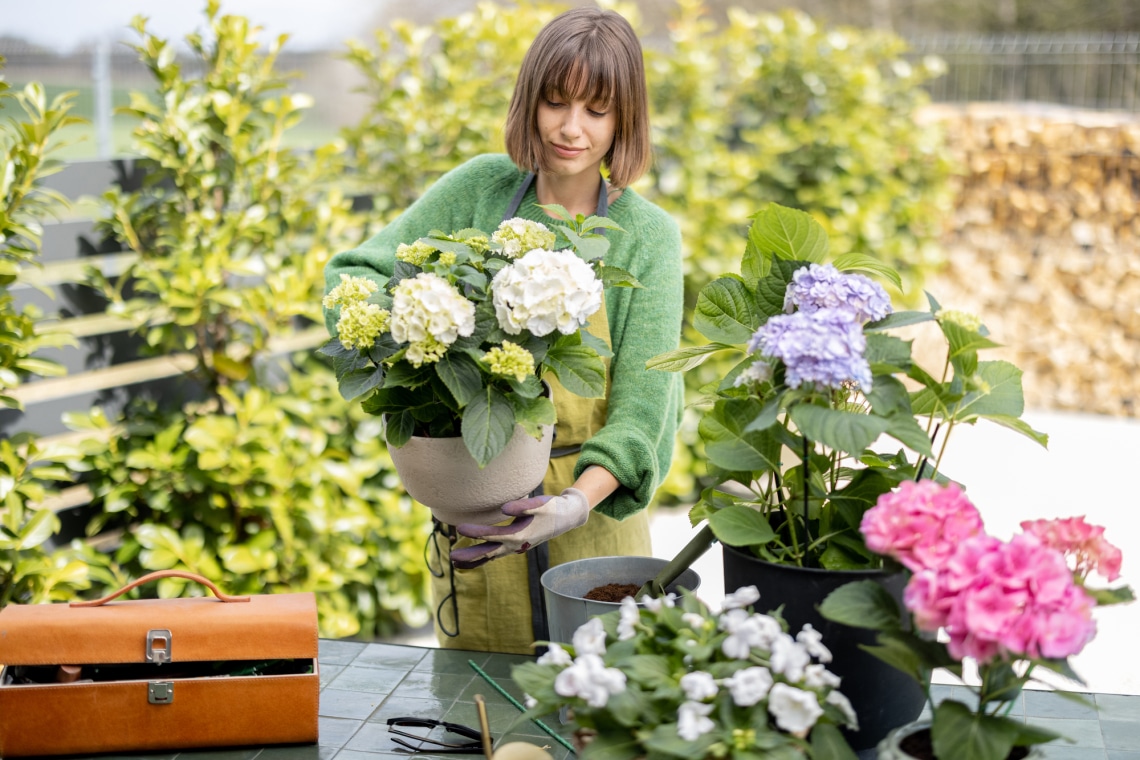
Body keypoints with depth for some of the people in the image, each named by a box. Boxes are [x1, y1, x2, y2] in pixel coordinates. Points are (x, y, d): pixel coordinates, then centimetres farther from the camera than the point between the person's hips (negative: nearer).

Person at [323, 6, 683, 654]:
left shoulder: (647, 236, -5)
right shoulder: (481, 190, 0)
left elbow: (640, 406, -12)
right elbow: (353, 273, 0)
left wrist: (579, 503, -30)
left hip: (591, 528, -1)